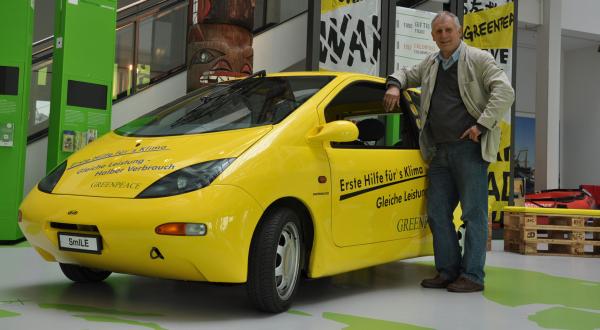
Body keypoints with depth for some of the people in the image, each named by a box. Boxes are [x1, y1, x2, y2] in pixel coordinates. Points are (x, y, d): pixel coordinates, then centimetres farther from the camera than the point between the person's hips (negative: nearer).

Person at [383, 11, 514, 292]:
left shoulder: (478, 59, 0)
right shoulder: (430, 64, 18)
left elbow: (504, 92, -8)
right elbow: (407, 74, 34)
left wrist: (482, 124, -15)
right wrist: (395, 84, 11)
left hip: (470, 148, -6)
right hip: (439, 151, 7)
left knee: (474, 213, -4)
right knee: (437, 214, 7)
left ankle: (472, 276, 0)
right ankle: (447, 272, 15)